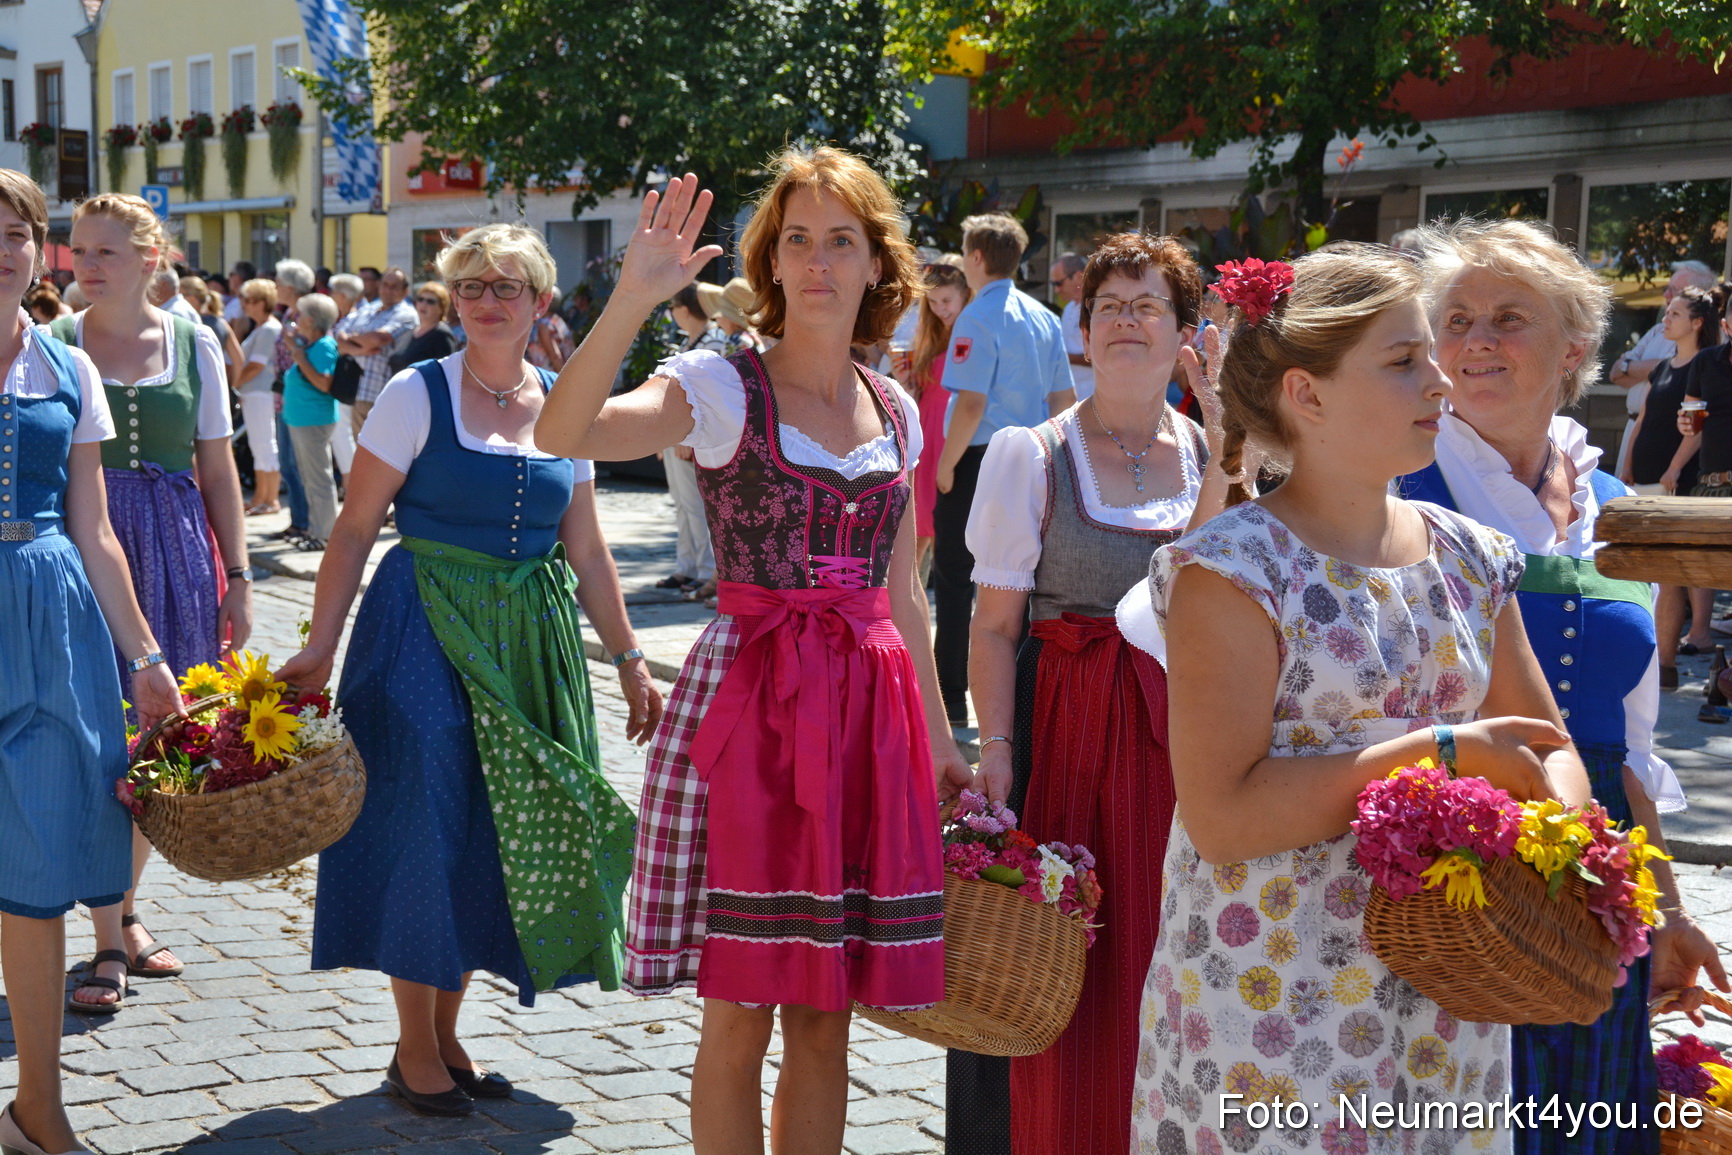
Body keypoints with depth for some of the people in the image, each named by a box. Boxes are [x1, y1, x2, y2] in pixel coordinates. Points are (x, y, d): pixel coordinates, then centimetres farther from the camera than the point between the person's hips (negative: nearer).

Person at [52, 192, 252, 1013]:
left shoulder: (193, 345, 6)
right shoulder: (55, 344, 0)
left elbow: (218, 469, 9)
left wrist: (237, 577, 7)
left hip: (175, 549, 2)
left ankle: (121, 908, 27)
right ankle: (109, 945, 2)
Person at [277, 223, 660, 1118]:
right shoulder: (419, 395, -6)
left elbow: (586, 553, 12)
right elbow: (355, 530, -7)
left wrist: (628, 660, 11)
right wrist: (320, 647, -14)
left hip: (530, 642, 5)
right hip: (424, 635, -4)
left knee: (497, 832, 8)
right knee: (425, 828, -2)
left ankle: (448, 1034, 23)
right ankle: (413, 1049, 13)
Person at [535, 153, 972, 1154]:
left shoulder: (896, 412, 11)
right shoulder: (720, 387, -5)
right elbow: (562, 433, -24)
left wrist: (941, 739, 17)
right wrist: (634, 298, -34)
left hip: (871, 711, 5)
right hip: (748, 700, -5)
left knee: (827, 1016, 10)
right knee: (741, 1015, 1)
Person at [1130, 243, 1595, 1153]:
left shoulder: (1469, 559, 8)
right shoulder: (1235, 566, -11)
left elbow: (1549, 749, 14)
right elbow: (1220, 818, -20)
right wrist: (1444, 751, -18)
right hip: (1269, 1006, -5)